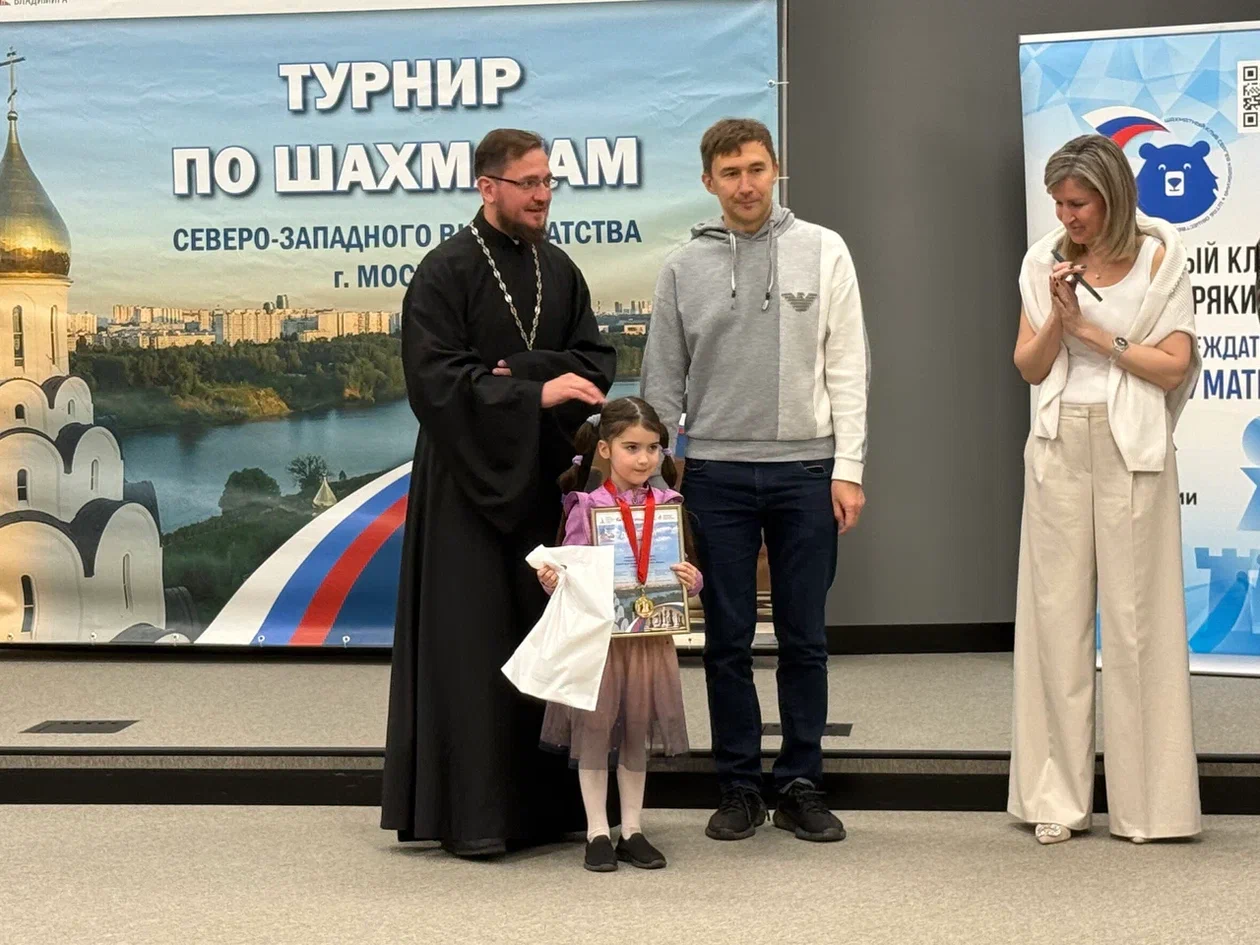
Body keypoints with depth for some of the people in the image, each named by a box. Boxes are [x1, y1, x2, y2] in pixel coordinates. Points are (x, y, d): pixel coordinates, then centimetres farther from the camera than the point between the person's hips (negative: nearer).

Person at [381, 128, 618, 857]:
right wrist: (537, 392, -22)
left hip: (546, 478, 6)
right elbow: (434, 379, -16)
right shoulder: (446, 272, -7)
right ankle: (470, 814, 3)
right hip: (469, 482, -5)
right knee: (470, 645, -4)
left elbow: (597, 361, 6)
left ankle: (545, 802, 16)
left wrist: (520, 370, -12)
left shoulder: (559, 271, 11)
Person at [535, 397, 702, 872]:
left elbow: (685, 574, 8)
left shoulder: (668, 507, 3)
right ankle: (597, 832, 10)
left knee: (637, 731, 10)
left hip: (649, 636, 2)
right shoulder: (586, 508, -5)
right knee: (593, 728, 1)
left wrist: (692, 581, -13)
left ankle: (633, 829, 20)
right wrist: (551, 581, -22)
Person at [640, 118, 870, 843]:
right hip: (717, 473, 1)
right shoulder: (684, 268, 6)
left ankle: (803, 785, 16)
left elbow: (849, 368, 1)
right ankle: (740, 787, 16)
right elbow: (663, 381, 9)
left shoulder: (823, 251, 3)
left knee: (805, 639, 5)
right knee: (728, 640, 5)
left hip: (806, 468, -1)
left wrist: (847, 470, -5)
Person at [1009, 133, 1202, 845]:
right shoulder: (1046, 263, 8)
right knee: (1057, 617, 2)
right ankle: (1058, 798, 9)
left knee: (1136, 619, -1)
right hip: (1060, 449, 3)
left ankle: (1147, 800, 8)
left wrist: (1093, 331, -9)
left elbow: (1173, 366, -6)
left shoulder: (1159, 259, -1)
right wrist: (1059, 318, -10)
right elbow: (1029, 367, 7)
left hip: (1132, 452, -3)